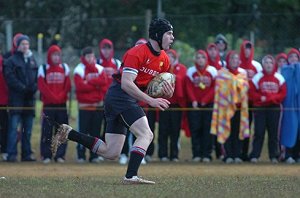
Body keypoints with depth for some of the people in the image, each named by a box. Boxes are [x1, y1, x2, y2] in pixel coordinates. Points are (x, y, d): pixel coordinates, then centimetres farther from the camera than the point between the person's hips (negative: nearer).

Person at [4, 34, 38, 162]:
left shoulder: (32, 60, 17)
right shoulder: (11, 61, 0)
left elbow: (37, 77, 16)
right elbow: (10, 79, -9)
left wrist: (34, 87, -4)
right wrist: (23, 88, -17)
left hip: (30, 98, 6)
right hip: (16, 98, -6)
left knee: (28, 129, 8)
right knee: (13, 127, -10)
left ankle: (27, 154, 13)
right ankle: (11, 154, -11)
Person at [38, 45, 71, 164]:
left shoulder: (65, 68, 10)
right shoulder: (43, 69, 3)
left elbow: (68, 86, 6)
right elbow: (42, 86, -5)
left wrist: (61, 97, -9)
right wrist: (54, 97, -12)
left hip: (62, 105, 2)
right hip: (48, 105, -2)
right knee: (47, 131, -5)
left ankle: (60, 155, 5)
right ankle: (46, 155, -2)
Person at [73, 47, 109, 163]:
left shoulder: (100, 69, 10)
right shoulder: (79, 69, -1)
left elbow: (104, 81, -7)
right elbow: (80, 86, -14)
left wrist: (89, 81, -12)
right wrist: (96, 86, -10)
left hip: (98, 104, 4)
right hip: (84, 105, -4)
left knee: (96, 131, 4)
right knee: (83, 131, -5)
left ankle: (94, 155, 8)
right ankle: (81, 155, -2)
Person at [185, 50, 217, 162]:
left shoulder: (212, 71, 3)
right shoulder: (190, 71, 4)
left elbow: (215, 88, 0)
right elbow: (189, 87, 1)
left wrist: (205, 100, -9)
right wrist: (193, 100, -14)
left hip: (208, 104, 0)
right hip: (194, 105, 0)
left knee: (207, 130, -3)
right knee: (195, 129, -4)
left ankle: (206, 154, -1)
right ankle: (196, 154, -2)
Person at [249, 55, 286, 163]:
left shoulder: (279, 78, 4)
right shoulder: (257, 77, 1)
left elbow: (283, 93, 2)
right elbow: (251, 92, -1)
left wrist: (270, 98, -11)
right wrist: (260, 98, -16)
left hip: (274, 108, 1)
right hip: (260, 108, -1)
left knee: (273, 133, 2)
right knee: (259, 132, -4)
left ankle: (274, 156, 8)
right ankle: (254, 155, -3)